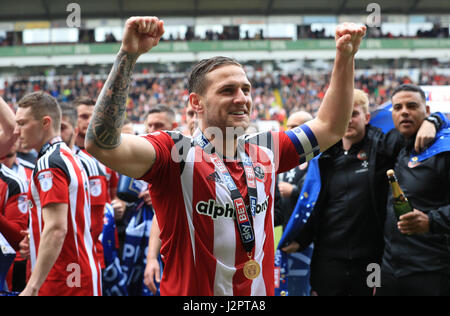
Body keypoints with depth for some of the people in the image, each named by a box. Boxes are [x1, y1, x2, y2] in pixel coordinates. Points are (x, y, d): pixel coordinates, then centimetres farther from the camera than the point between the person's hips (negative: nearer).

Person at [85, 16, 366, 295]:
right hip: (190, 291, -5)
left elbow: (330, 127, 14)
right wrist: (128, 54, -33)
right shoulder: (177, 154, -14)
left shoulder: (264, 153, 3)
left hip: (262, 289, 6)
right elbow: (103, 144, -30)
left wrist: (345, 56, 6)